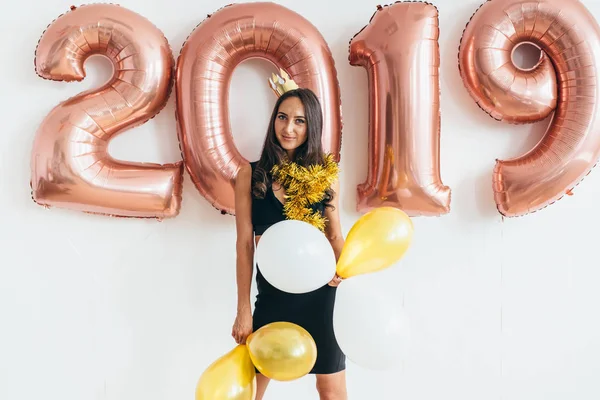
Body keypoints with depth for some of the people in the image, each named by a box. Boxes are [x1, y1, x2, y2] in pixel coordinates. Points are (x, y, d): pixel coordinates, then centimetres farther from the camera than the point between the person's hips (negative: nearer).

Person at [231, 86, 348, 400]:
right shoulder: (251, 174, -3)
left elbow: (334, 233, 5)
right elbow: (244, 245, -3)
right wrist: (243, 310, -3)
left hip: (320, 293, 1)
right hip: (271, 294, 0)